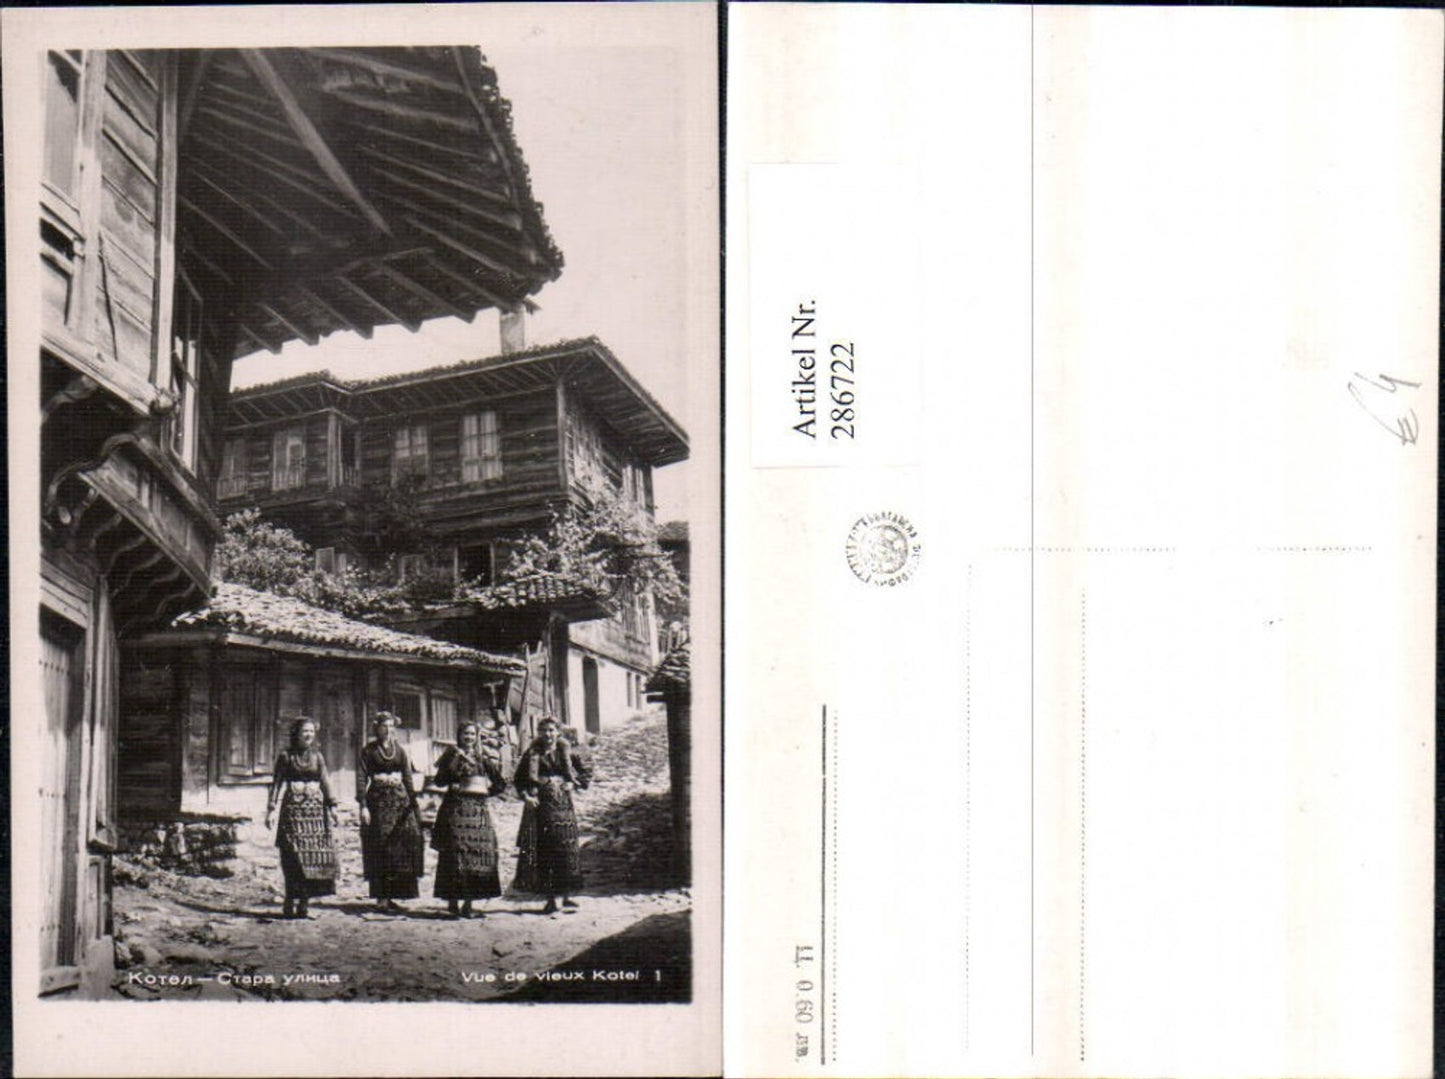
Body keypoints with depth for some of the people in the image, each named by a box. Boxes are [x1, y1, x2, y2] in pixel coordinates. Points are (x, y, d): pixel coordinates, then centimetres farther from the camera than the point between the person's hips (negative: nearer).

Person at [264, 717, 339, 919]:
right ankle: (290, 904, -2)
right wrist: (271, 809, -6)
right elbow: (277, 783, 1)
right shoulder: (286, 756, 4)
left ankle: (303, 903, 3)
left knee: (316, 854, -3)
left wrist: (332, 807, 4)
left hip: (316, 808, 3)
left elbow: (325, 783, 12)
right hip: (293, 809, -3)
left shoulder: (317, 756, 14)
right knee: (295, 856, -9)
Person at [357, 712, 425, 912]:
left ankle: (390, 895, 4)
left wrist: (413, 803, 8)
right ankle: (381, 897, -2)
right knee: (380, 848, -7)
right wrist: (363, 805, -12)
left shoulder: (399, 750, 14)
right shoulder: (368, 750, 3)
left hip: (400, 798, 4)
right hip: (378, 799, -4)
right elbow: (361, 778, -3)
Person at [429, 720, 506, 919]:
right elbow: (439, 781, -7)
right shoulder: (452, 755, 4)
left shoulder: (484, 757, 14)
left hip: (479, 808, 4)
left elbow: (500, 784, 17)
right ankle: (452, 901, -2)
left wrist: (486, 791, 5)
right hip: (457, 807, -4)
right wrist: (453, 763, -14)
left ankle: (468, 903, 7)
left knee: (479, 853, 0)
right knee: (455, 852, -8)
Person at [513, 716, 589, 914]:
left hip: (563, 804, 1)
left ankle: (567, 896, 1)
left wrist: (572, 784, -5)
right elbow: (518, 779, 7)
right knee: (542, 851, -3)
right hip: (540, 805, -1)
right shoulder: (532, 754, 7)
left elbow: (581, 775, 13)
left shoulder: (566, 753, 9)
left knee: (566, 849, -5)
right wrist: (526, 795, -7)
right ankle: (550, 899, 3)